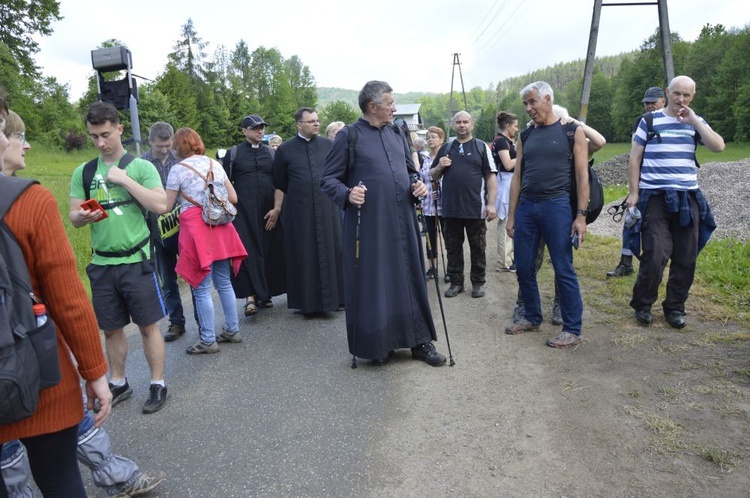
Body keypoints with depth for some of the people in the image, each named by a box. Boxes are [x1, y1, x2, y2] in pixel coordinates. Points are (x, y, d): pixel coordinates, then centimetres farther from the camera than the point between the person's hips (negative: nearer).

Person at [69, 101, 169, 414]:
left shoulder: (141, 166, -3)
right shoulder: (82, 172, 7)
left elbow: (161, 205, -15)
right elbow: (73, 217, 7)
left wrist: (125, 179, -16)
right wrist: (85, 216, -15)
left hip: (136, 261, -4)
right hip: (102, 264, 4)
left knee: (148, 326, 3)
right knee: (111, 329, 14)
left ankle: (158, 385, 17)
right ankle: (118, 384, 30)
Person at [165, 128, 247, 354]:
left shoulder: (179, 169, -5)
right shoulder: (215, 164, 11)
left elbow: (166, 206, -4)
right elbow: (233, 198, 12)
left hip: (196, 229, -6)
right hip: (220, 228, 6)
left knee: (202, 288, 1)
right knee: (224, 283, 14)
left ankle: (208, 340, 7)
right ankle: (232, 330, 22)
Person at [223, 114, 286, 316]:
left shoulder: (272, 153, 11)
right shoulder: (233, 153, 6)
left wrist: (277, 208, -1)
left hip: (268, 212, 2)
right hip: (242, 212, -2)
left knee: (268, 252, 3)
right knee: (247, 251, -8)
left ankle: (264, 293, 14)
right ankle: (251, 296, -7)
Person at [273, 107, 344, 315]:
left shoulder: (328, 145, 4)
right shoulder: (285, 149, 0)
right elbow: (279, 181, 9)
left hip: (327, 207, 2)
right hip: (299, 211, -1)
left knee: (331, 250, 6)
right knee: (304, 254, 4)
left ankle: (335, 296, 17)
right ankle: (307, 300, 13)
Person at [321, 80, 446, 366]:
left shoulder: (396, 133, 12)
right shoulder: (349, 136, -4)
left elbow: (410, 170, 21)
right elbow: (328, 179, -4)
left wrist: (417, 183, 0)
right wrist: (347, 194, -23)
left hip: (402, 221, 5)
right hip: (369, 223, -5)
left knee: (410, 279, 9)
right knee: (373, 283, 4)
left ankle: (420, 341, 21)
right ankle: (377, 343, 20)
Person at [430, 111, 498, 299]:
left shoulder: (482, 147, 3)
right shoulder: (445, 148, 12)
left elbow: (491, 177, -1)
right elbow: (434, 176, 17)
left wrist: (491, 203, -10)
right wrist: (439, 166, -5)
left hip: (475, 208, -3)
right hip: (451, 208, 3)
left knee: (477, 248, 7)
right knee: (453, 248, 9)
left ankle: (478, 282, 18)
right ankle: (456, 282, 20)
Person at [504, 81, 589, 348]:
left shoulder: (572, 131, 1)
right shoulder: (526, 136, 13)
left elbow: (582, 176, -3)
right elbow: (517, 176, 13)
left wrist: (581, 215, -10)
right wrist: (511, 215, 8)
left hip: (556, 205, -5)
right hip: (526, 206, 5)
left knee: (563, 270, -2)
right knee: (524, 268, 9)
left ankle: (572, 329, 9)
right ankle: (532, 317, 27)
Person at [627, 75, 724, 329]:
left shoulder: (695, 122, 11)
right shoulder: (649, 121, 3)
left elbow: (718, 146, -4)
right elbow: (634, 159, 2)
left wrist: (695, 121, -9)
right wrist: (634, 193, -4)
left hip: (688, 199, 4)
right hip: (655, 197, -4)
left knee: (686, 259, 5)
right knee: (655, 257, -10)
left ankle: (675, 307, 20)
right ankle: (642, 305, 10)